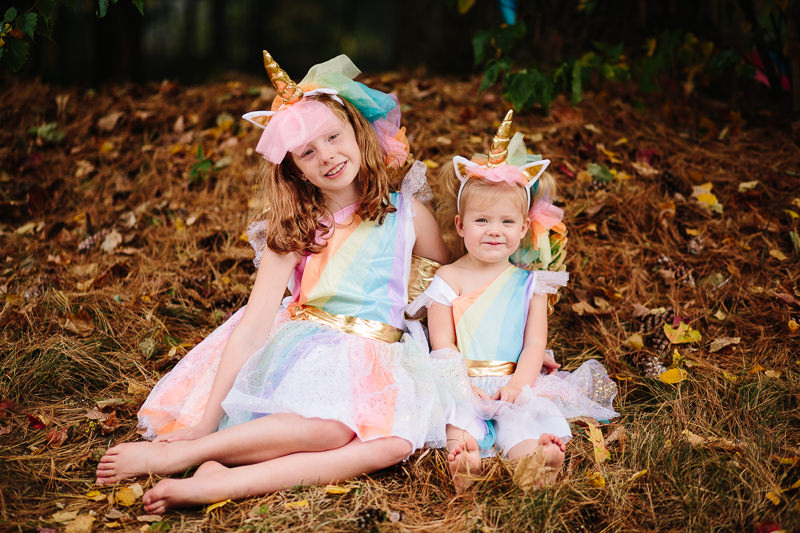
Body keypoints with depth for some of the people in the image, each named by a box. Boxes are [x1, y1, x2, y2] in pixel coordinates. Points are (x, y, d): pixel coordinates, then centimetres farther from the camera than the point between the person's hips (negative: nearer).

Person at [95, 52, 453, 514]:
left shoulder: (407, 214, 5)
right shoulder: (293, 228, 5)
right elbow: (253, 326, -3)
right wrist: (207, 420, -11)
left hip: (376, 362, 1)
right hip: (299, 350, -1)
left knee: (396, 441, -35)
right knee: (328, 428, -37)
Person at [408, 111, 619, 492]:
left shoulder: (529, 282, 14)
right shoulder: (448, 279, 9)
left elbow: (534, 343, 6)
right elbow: (443, 345, 2)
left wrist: (519, 383, -13)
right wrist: (462, 384, -15)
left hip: (515, 382, 1)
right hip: (463, 383, -1)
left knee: (524, 413, -31)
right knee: (460, 415, -32)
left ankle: (528, 459, -59)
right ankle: (462, 457, -59)